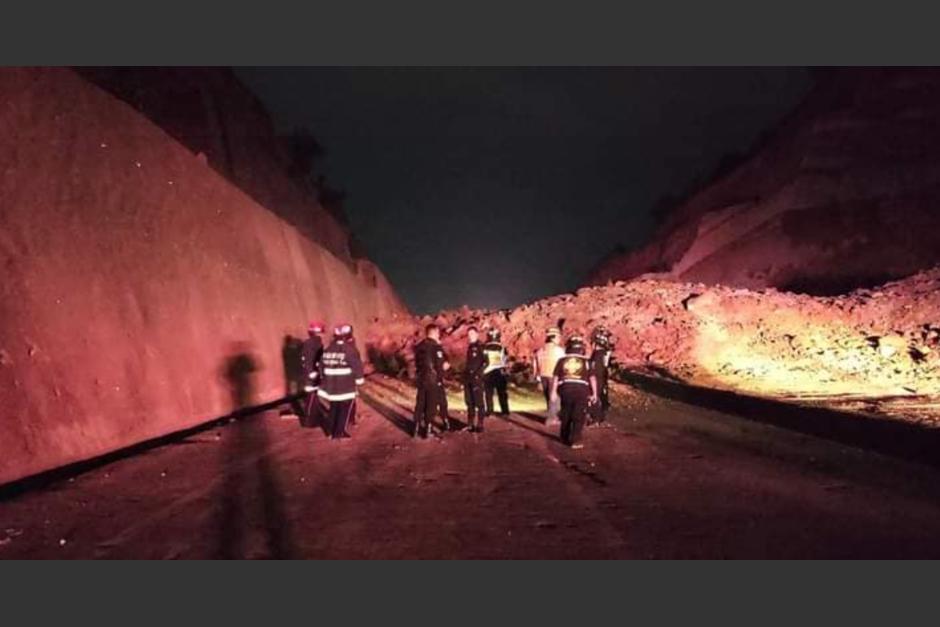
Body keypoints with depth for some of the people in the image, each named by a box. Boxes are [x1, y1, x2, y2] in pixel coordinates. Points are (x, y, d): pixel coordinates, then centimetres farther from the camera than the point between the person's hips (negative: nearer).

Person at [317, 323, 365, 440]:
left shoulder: (328, 349, 8)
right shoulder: (350, 349, -13)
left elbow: (322, 365, 16)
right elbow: (357, 366, -16)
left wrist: (325, 378, 27)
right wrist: (359, 380, -4)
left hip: (331, 385, 6)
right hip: (347, 385, -6)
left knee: (334, 407, 17)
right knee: (345, 408, 3)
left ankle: (333, 431, 23)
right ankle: (339, 432, 4)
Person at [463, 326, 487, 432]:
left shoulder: (481, 347, -4)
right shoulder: (469, 347, 19)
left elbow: (485, 362, -13)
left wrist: (478, 372, -19)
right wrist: (465, 374, 16)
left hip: (477, 378, -8)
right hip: (468, 378, 8)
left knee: (479, 402, -7)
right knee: (469, 402, 10)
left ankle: (480, 425, -5)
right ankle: (471, 424, 16)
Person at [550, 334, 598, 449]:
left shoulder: (562, 360, 10)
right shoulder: (585, 362, 7)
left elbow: (555, 377, 6)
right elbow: (592, 378, 4)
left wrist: (553, 392, 10)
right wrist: (594, 393, 8)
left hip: (566, 388, 2)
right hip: (581, 389, -2)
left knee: (566, 415, 17)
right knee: (578, 417, 0)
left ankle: (565, 438, 28)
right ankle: (575, 441, -7)